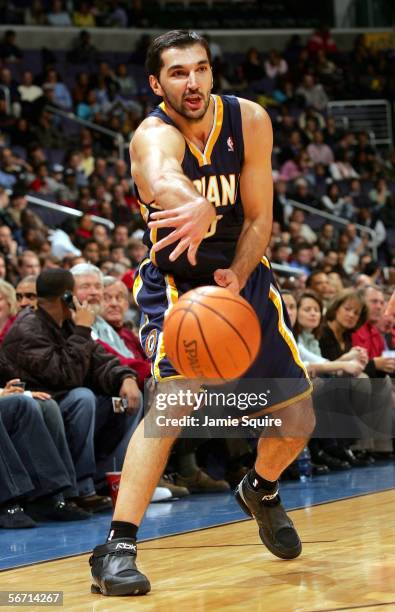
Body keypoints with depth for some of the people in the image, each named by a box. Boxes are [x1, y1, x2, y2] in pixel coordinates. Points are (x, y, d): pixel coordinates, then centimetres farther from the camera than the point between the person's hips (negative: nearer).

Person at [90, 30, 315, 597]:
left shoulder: (250, 120, -12)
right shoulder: (153, 136, -26)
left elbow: (259, 218, -8)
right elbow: (162, 181, -52)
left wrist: (236, 279, -27)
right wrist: (197, 209, -75)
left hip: (242, 274, 5)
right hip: (175, 280, -5)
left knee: (298, 420, 7)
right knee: (173, 396, -29)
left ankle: (261, 491, 41)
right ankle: (117, 548, -27)